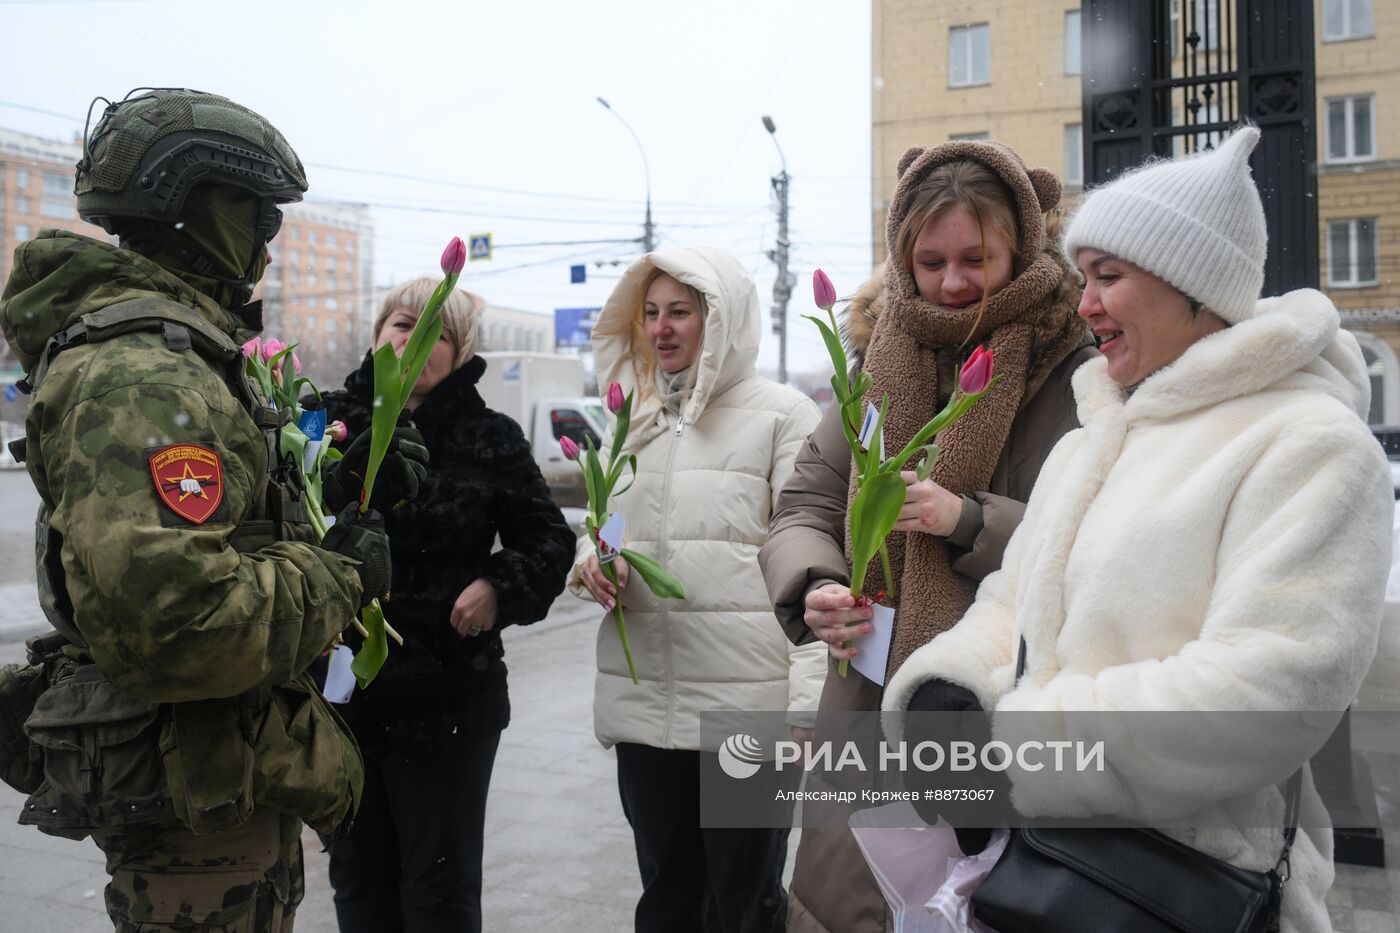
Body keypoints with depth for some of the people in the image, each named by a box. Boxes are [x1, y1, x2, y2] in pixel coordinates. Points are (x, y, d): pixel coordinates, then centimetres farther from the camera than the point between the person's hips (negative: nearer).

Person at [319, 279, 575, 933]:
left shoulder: (489, 439, -3)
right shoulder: (328, 420, 2)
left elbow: (548, 541, 3)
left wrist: (500, 588, -14)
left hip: (448, 700, -2)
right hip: (339, 690, 3)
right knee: (357, 877, 17)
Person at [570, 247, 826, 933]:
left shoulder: (783, 414, -3)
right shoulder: (630, 422, 14)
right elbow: (601, 533, 21)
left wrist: (808, 702, -16)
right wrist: (589, 564, -4)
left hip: (748, 702, -5)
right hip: (642, 700, 5)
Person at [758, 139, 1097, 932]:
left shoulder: (1076, 372, -7)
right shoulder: (876, 356, 7)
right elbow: (807, 504, 6)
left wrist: (972, 522, -22)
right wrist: (813, 587, -14)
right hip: (867, 710, 4)